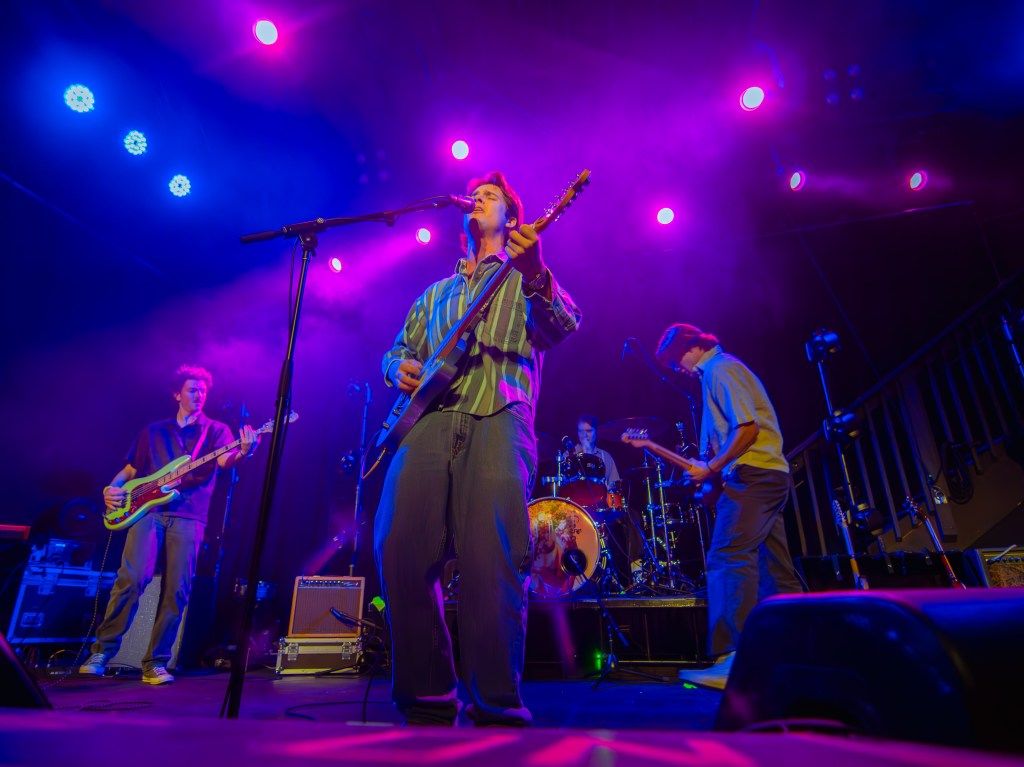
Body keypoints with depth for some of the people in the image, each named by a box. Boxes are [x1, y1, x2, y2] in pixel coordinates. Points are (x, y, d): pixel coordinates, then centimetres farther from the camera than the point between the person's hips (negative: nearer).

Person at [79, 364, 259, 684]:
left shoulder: (216, 430, 11)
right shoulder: (153, 431, 20)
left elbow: (225, 460, -9)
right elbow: (129, 470, 24)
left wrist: (243, 452, -32)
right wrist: (111, 489, 3)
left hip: (188, 516, -1)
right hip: (148, 508, 1)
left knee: (176, 591, -5)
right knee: (133, 578, -14)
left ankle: (155, 663, 8)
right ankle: (102, 651, 6)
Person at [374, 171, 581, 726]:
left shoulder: (525, 279, 21)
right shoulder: (435, 293, 34)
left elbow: (562, 328, 2)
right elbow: (399, 348, 31)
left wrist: (535, 276, -17)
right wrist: (402, 368, 6)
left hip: (497, 419, -3)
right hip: (428, 418, 4)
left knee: (492, 563, -16)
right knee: (399, 551, -10)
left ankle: (496, 708, -2)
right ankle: (426, 700, 5)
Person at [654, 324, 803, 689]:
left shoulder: (719, 370, -8)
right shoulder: (722, 369, 22)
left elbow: (747, 428, -18)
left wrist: (711, 469, -14)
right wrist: (709, 466, 15)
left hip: (752, 473, -11)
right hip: (772, 474, 11)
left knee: (728, 560, -16)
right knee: (775, 568, 13)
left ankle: (734, 661, -19)